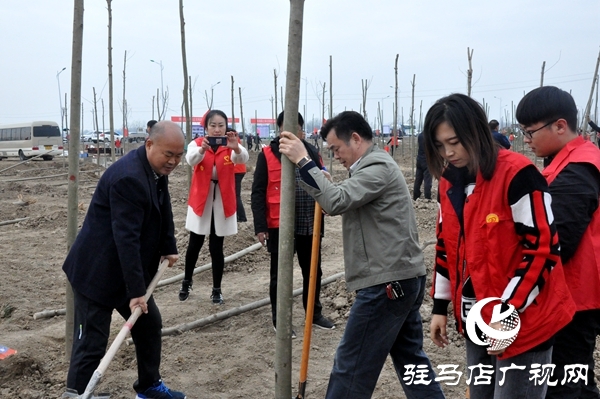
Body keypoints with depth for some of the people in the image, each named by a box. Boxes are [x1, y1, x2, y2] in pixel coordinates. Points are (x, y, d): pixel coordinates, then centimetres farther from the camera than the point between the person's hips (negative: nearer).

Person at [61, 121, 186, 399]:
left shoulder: (158, 169, 2)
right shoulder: (128, 177, -29)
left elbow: (163, 211, 16)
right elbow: (126, 237, -31)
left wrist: (168, 247, 11)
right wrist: (136, 290, -29)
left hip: (128, 269, 10)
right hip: (97, 270, -10)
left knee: (149, 323, 17)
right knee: (91, 342, -4)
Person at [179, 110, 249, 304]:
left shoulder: (230, 146, -4)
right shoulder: (197, 143, -5)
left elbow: (242, 158, -26)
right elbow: (191, 159, -27)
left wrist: (236, 148, -49)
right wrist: (202, 149, -50)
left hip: (223, 202, 0)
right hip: (200, 200, 0)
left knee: (216, 247, 6)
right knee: (194, 245, 11)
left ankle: (217, 290, 17)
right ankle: (186, 282, 32)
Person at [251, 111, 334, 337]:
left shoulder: (312, 153, 6)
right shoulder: (267, 154, -5)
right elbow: (258, 193, -6)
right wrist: (260, 226, -13)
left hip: (309, 225, 4)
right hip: (279, 226, -4)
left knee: (313, 271, 15)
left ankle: (315, 314, 33)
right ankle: (279, 319, 22)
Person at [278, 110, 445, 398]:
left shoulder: (377, 167, -13)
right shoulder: (376, 165, 20)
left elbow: (337, 201, -26)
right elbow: (348, 202, 15)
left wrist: (303, 161, -21)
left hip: (387, 282, -11)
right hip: (403, 278, 11)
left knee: (352, 365, -3)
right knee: (411, 358, 17)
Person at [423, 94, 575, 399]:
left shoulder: (517, 175, -17)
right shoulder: (450, 182, 5)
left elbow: (543, 249, -18)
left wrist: (508, 313, -18)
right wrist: (440, 306, 13)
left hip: (522, 323, -7)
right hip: (475, 323, 7)